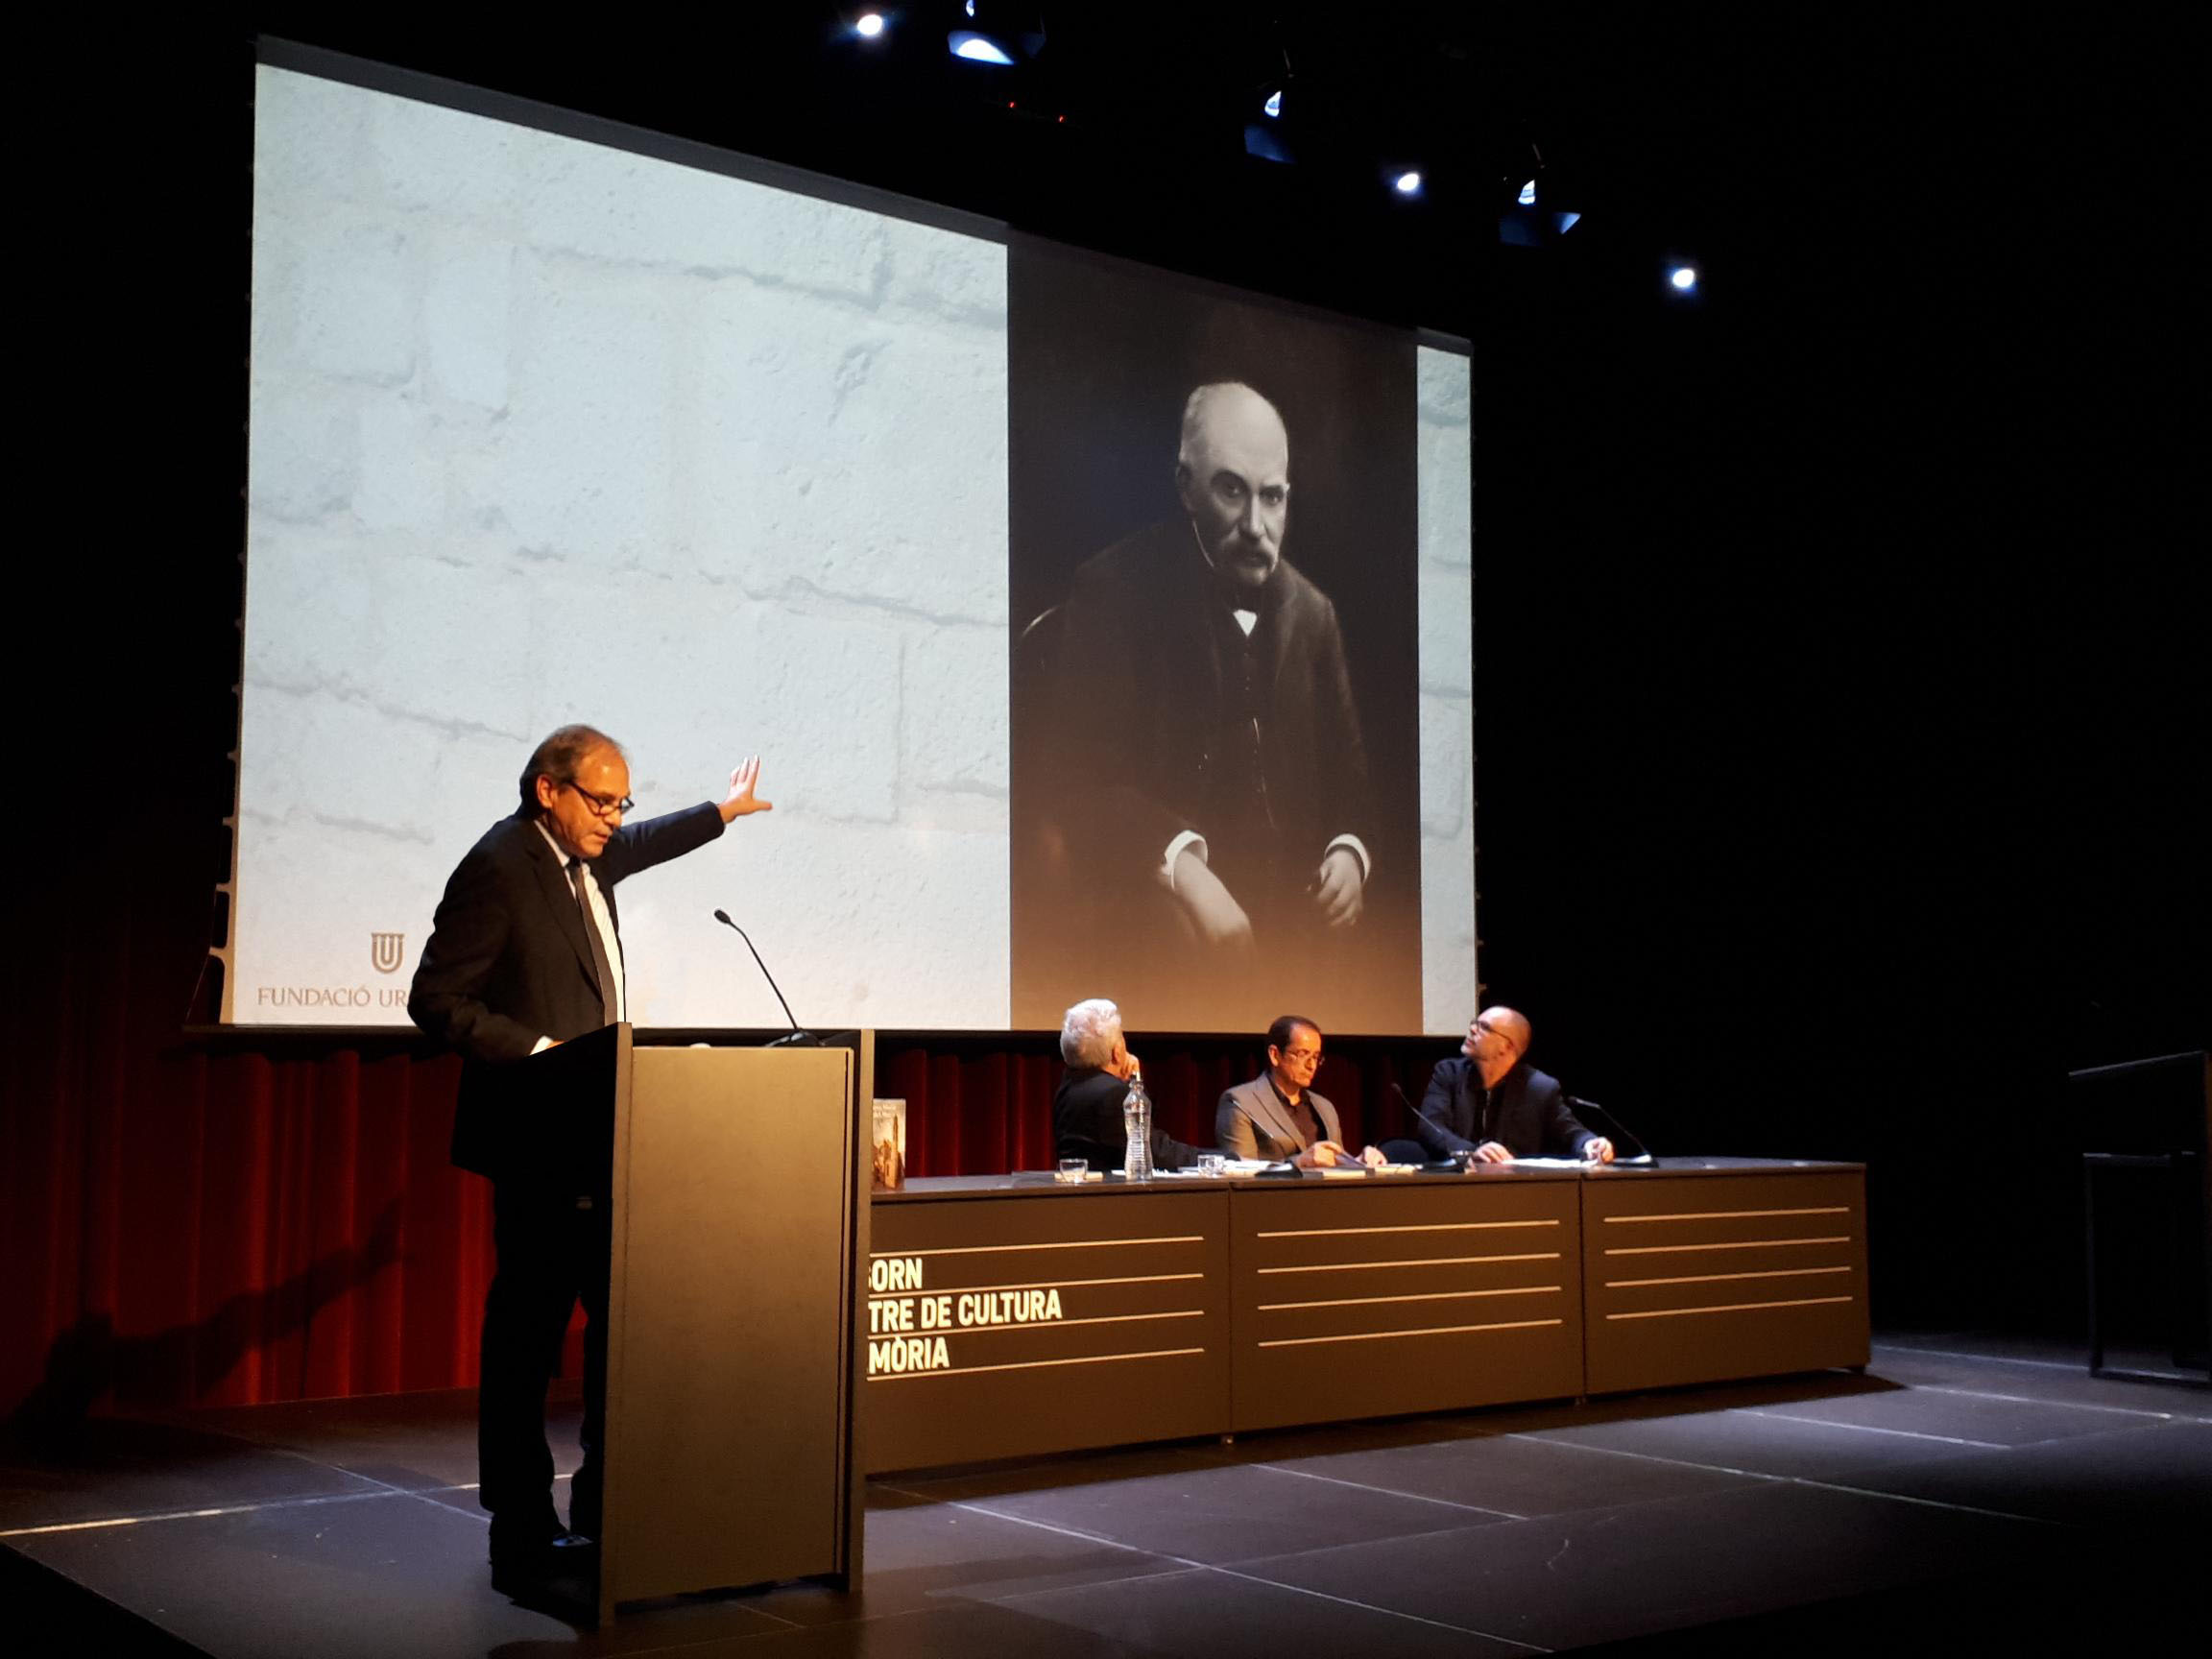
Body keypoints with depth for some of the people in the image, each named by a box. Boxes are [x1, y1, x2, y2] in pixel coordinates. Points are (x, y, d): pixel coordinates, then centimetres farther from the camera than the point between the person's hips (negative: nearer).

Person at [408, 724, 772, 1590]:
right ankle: (523, 1534, 6)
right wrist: (543, 1052, -21)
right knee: (527, 1331, -2)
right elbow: (437, 1000, -15)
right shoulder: (498, 866, -12)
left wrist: (722, 810, 49)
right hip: (537, 1145, -9)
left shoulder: (588, 858, 13)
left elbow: (645, 844, 37)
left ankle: (605, 1512, 17)